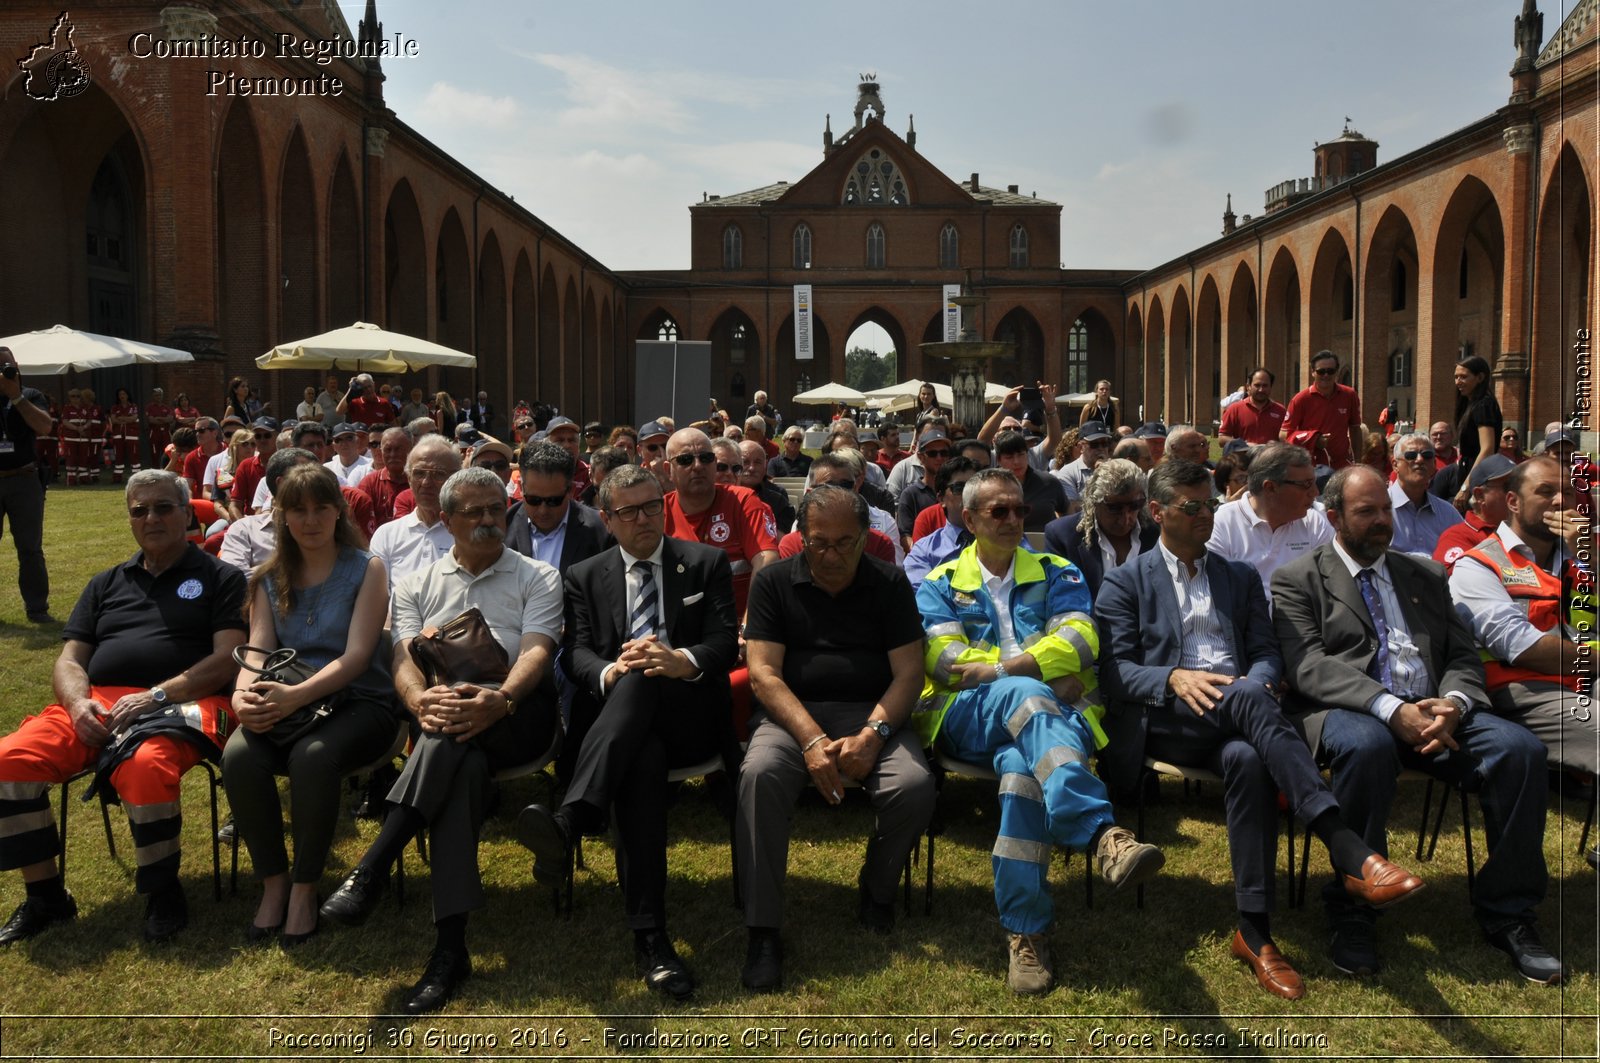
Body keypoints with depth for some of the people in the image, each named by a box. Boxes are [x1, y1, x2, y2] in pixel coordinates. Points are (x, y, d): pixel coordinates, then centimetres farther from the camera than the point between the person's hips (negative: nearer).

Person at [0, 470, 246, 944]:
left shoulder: (220, 577, 10)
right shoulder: (106, 584, 25)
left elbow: (227, 657, -3)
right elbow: (69, 661, 18)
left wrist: (156, 695, -15)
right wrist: (78, 703, -6)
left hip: (181, 705, -5)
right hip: (96, 706, 5)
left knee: (145, 768, -38)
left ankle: (163, 893, -14)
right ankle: (45, 896, -3)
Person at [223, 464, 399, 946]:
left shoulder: (366, 569, 1)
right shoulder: (270, 579, 14)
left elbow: (356, 655, -10)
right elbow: (257, 653, 4)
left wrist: (297, 696, -26)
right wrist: (243, 695, -21)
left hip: (358, 702, -3)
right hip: (284, 706, 4)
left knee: (313, 756, -35)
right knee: (238, 755, -28)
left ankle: (305, 888, -14)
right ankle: (273, 881, -8)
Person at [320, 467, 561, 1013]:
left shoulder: (538, 579, 12)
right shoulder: (416, 584, 19)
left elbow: (537, 651, -6)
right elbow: (403, 659, 3)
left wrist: (500, 700, -29)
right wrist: (421, 700, -23)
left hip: (516, 717, -1)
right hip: (444, 721, 1)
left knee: (460, 730, -36)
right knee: (465, 765, -35)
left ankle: (373, 865, -40)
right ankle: (450, 943, -38)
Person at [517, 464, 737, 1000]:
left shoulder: (707, 563, 14)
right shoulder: (585, 577, 19)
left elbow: (725, 642, 2)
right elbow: (577, 653, 6)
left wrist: (683, 661, -21)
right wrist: (609, 672, -20)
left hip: (690, 715, -1)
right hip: (620, 717, 1)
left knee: (641, 682, -37)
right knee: (643, 759, -37)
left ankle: (568, 822, -54)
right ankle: (649, 935, -42)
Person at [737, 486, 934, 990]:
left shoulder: (890, 583, 7)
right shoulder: (774, 582, 5)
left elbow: (909, 672, 0)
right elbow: (763, 673, -4)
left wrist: (871, 736, -18)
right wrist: (812, 739, -19)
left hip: (874, 715, 1)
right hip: (795, 716, -1)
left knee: (914, 786, -29)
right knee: (759, 775, -33)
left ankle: (877, 891, 3)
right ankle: (762, 931, -23)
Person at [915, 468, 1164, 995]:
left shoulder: (1057, 573, 22)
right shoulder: (940, 584, 21)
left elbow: (1079, 643, 2)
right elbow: (943, 659, 1)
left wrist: (995, 669, -12)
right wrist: (1040, 670, -7)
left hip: (1051, 713, 1)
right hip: (970, 716, -1)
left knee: (1022, 766, -38)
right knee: (1023, 694, -39)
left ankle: (1026, 929, -39)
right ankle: (1102, 832, -55)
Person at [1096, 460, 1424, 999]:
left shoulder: (1241, 577, 25)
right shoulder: (1125, 582, 13)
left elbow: (1267, 653, 15)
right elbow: (1115, 670, 1)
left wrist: (1257, 680, -10)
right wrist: (1174, 677, -18)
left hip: (1232, 720, 3)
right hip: (1165, 720, -3)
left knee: (1248, 758, -36)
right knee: (1246, 699, -37)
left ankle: (1254, 929, -35)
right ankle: (1352, 856, -47)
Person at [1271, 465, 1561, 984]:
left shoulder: (1425, 574, 23)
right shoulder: (1298, 579, 7)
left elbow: (1463, 656, 16)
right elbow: (1309, 666, -7)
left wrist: (1453, 703, -10)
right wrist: (1392, 709, -22)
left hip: (1434, 711, 5)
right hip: (1348, 713, -5)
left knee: (1520, 747, -22)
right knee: (1367, 746, -39)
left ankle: (1506, 911, -6)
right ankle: (1351, 912, -21)